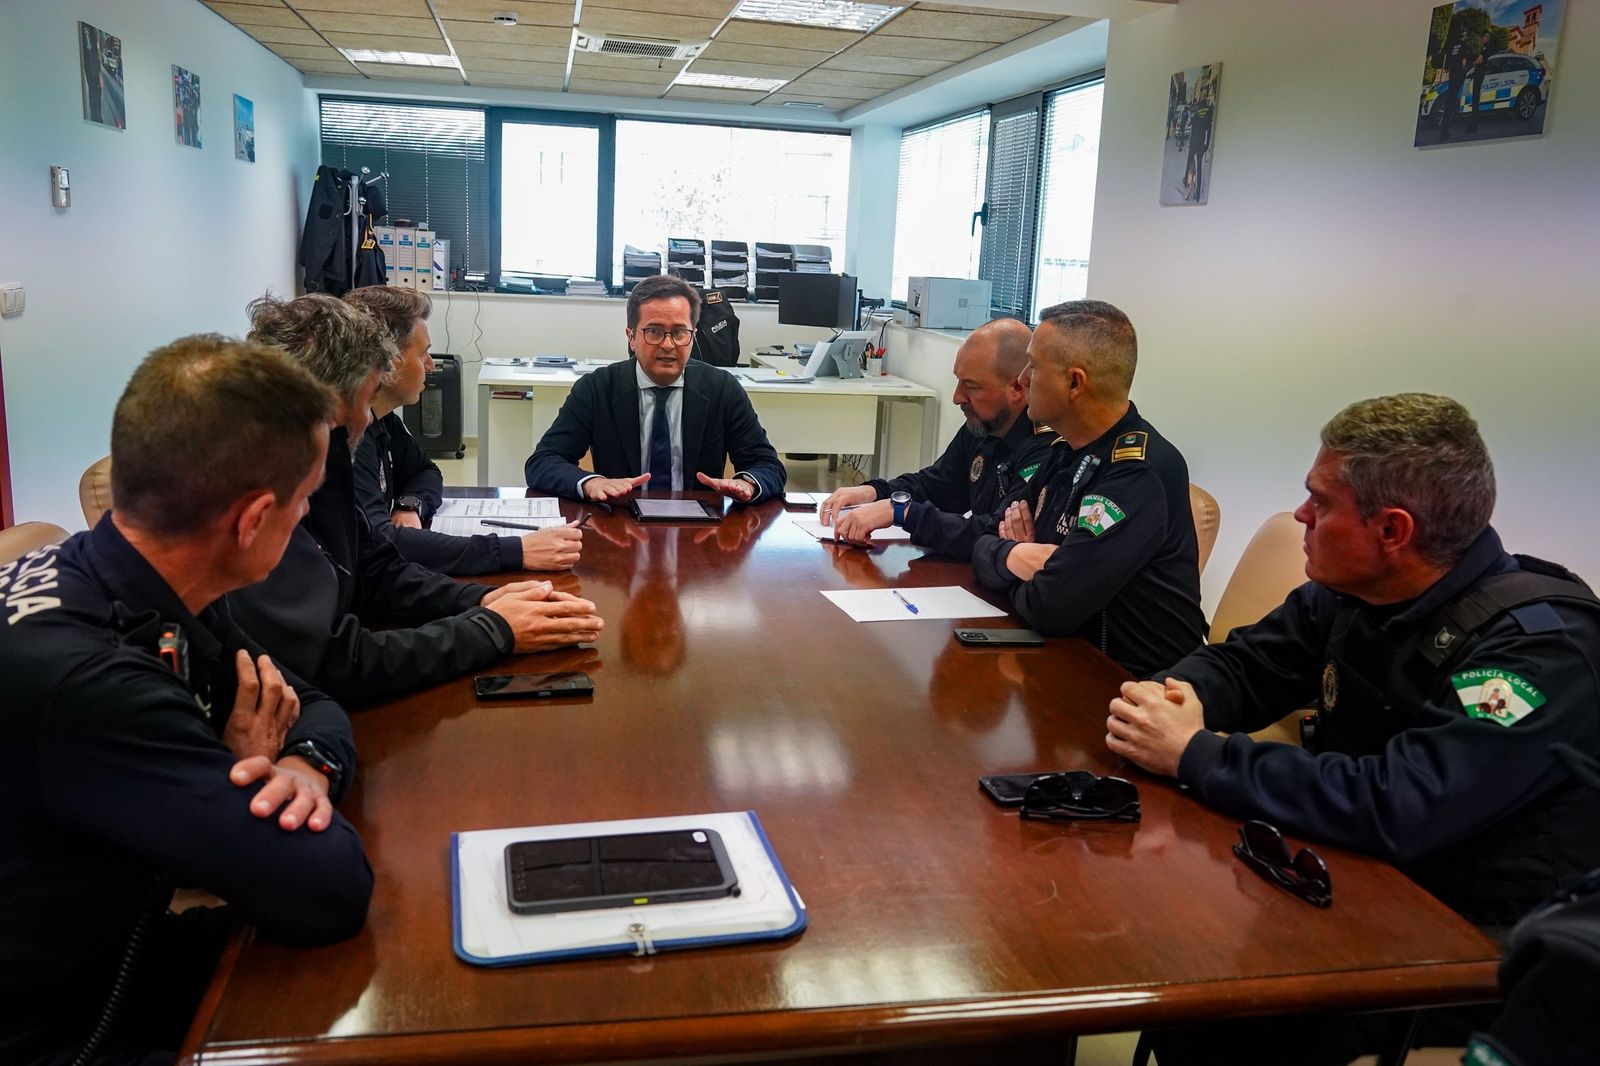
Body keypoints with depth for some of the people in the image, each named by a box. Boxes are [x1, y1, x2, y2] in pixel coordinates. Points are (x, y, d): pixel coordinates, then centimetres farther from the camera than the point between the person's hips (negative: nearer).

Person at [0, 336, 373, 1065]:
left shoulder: (156, 598, -8)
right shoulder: (71, 676, -34)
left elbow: (310, 704, 6)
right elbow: (330, 890, -33)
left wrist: (308, 764, -17)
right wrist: (250, 772, -13)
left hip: (114, 956, 7)